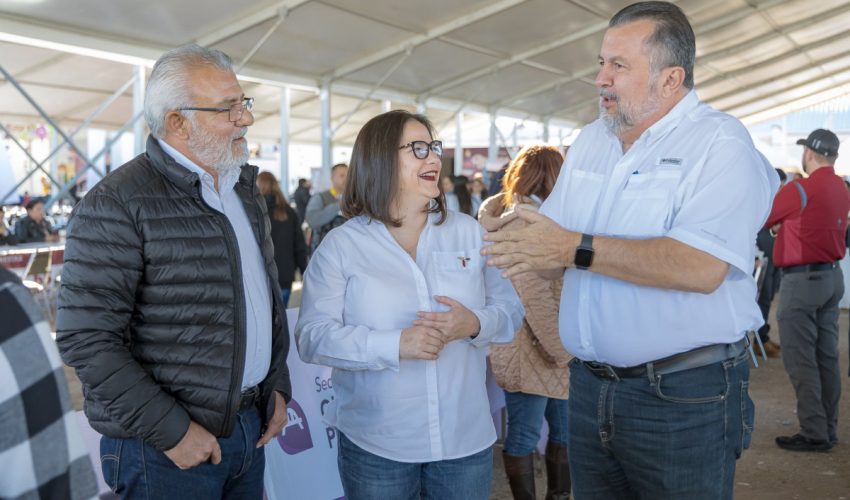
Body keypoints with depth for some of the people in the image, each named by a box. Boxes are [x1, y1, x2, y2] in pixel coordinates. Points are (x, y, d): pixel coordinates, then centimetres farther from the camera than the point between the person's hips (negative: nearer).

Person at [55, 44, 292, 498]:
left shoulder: (244, 188, 9)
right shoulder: (117, 204, -15)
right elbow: (86, 338, -18)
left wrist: (277, 385, 10)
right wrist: (170, 430, -17)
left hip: (252, 425, 7)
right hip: (166, 447, -7)